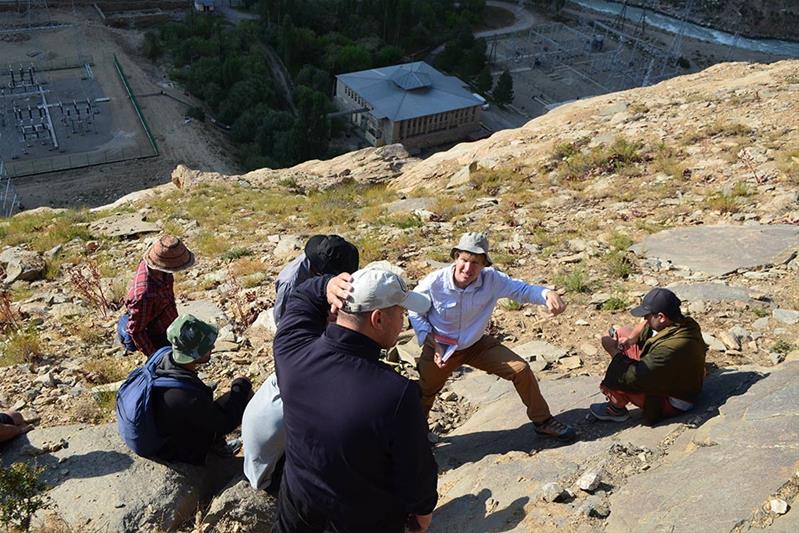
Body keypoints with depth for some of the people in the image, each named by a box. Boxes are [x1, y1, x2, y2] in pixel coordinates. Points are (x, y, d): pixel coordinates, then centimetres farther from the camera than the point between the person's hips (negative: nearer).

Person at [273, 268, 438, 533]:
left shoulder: (293, 349, -26)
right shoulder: (397, 394, -39)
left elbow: (301, 298, -2)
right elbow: (415, 470, -22)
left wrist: (327, 287, -23)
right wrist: (424, 509, -2)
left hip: (299, 494, 3)